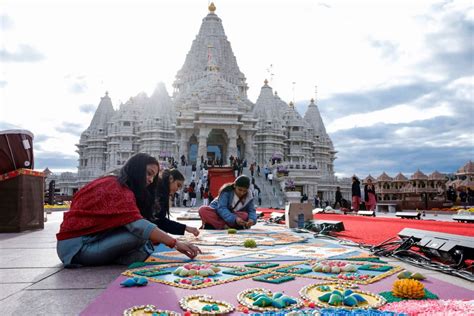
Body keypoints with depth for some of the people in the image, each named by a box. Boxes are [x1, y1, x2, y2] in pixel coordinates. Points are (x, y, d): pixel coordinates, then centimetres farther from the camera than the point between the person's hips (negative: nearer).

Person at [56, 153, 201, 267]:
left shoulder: (112, 184, 12)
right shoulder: (118, 188, -18)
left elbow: (130, 224, 7)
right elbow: (138, 225, -30)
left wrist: (154, 238, -5)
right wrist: (175, 243, -31)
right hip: (78, 245, -9)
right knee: (139, 234, -23)